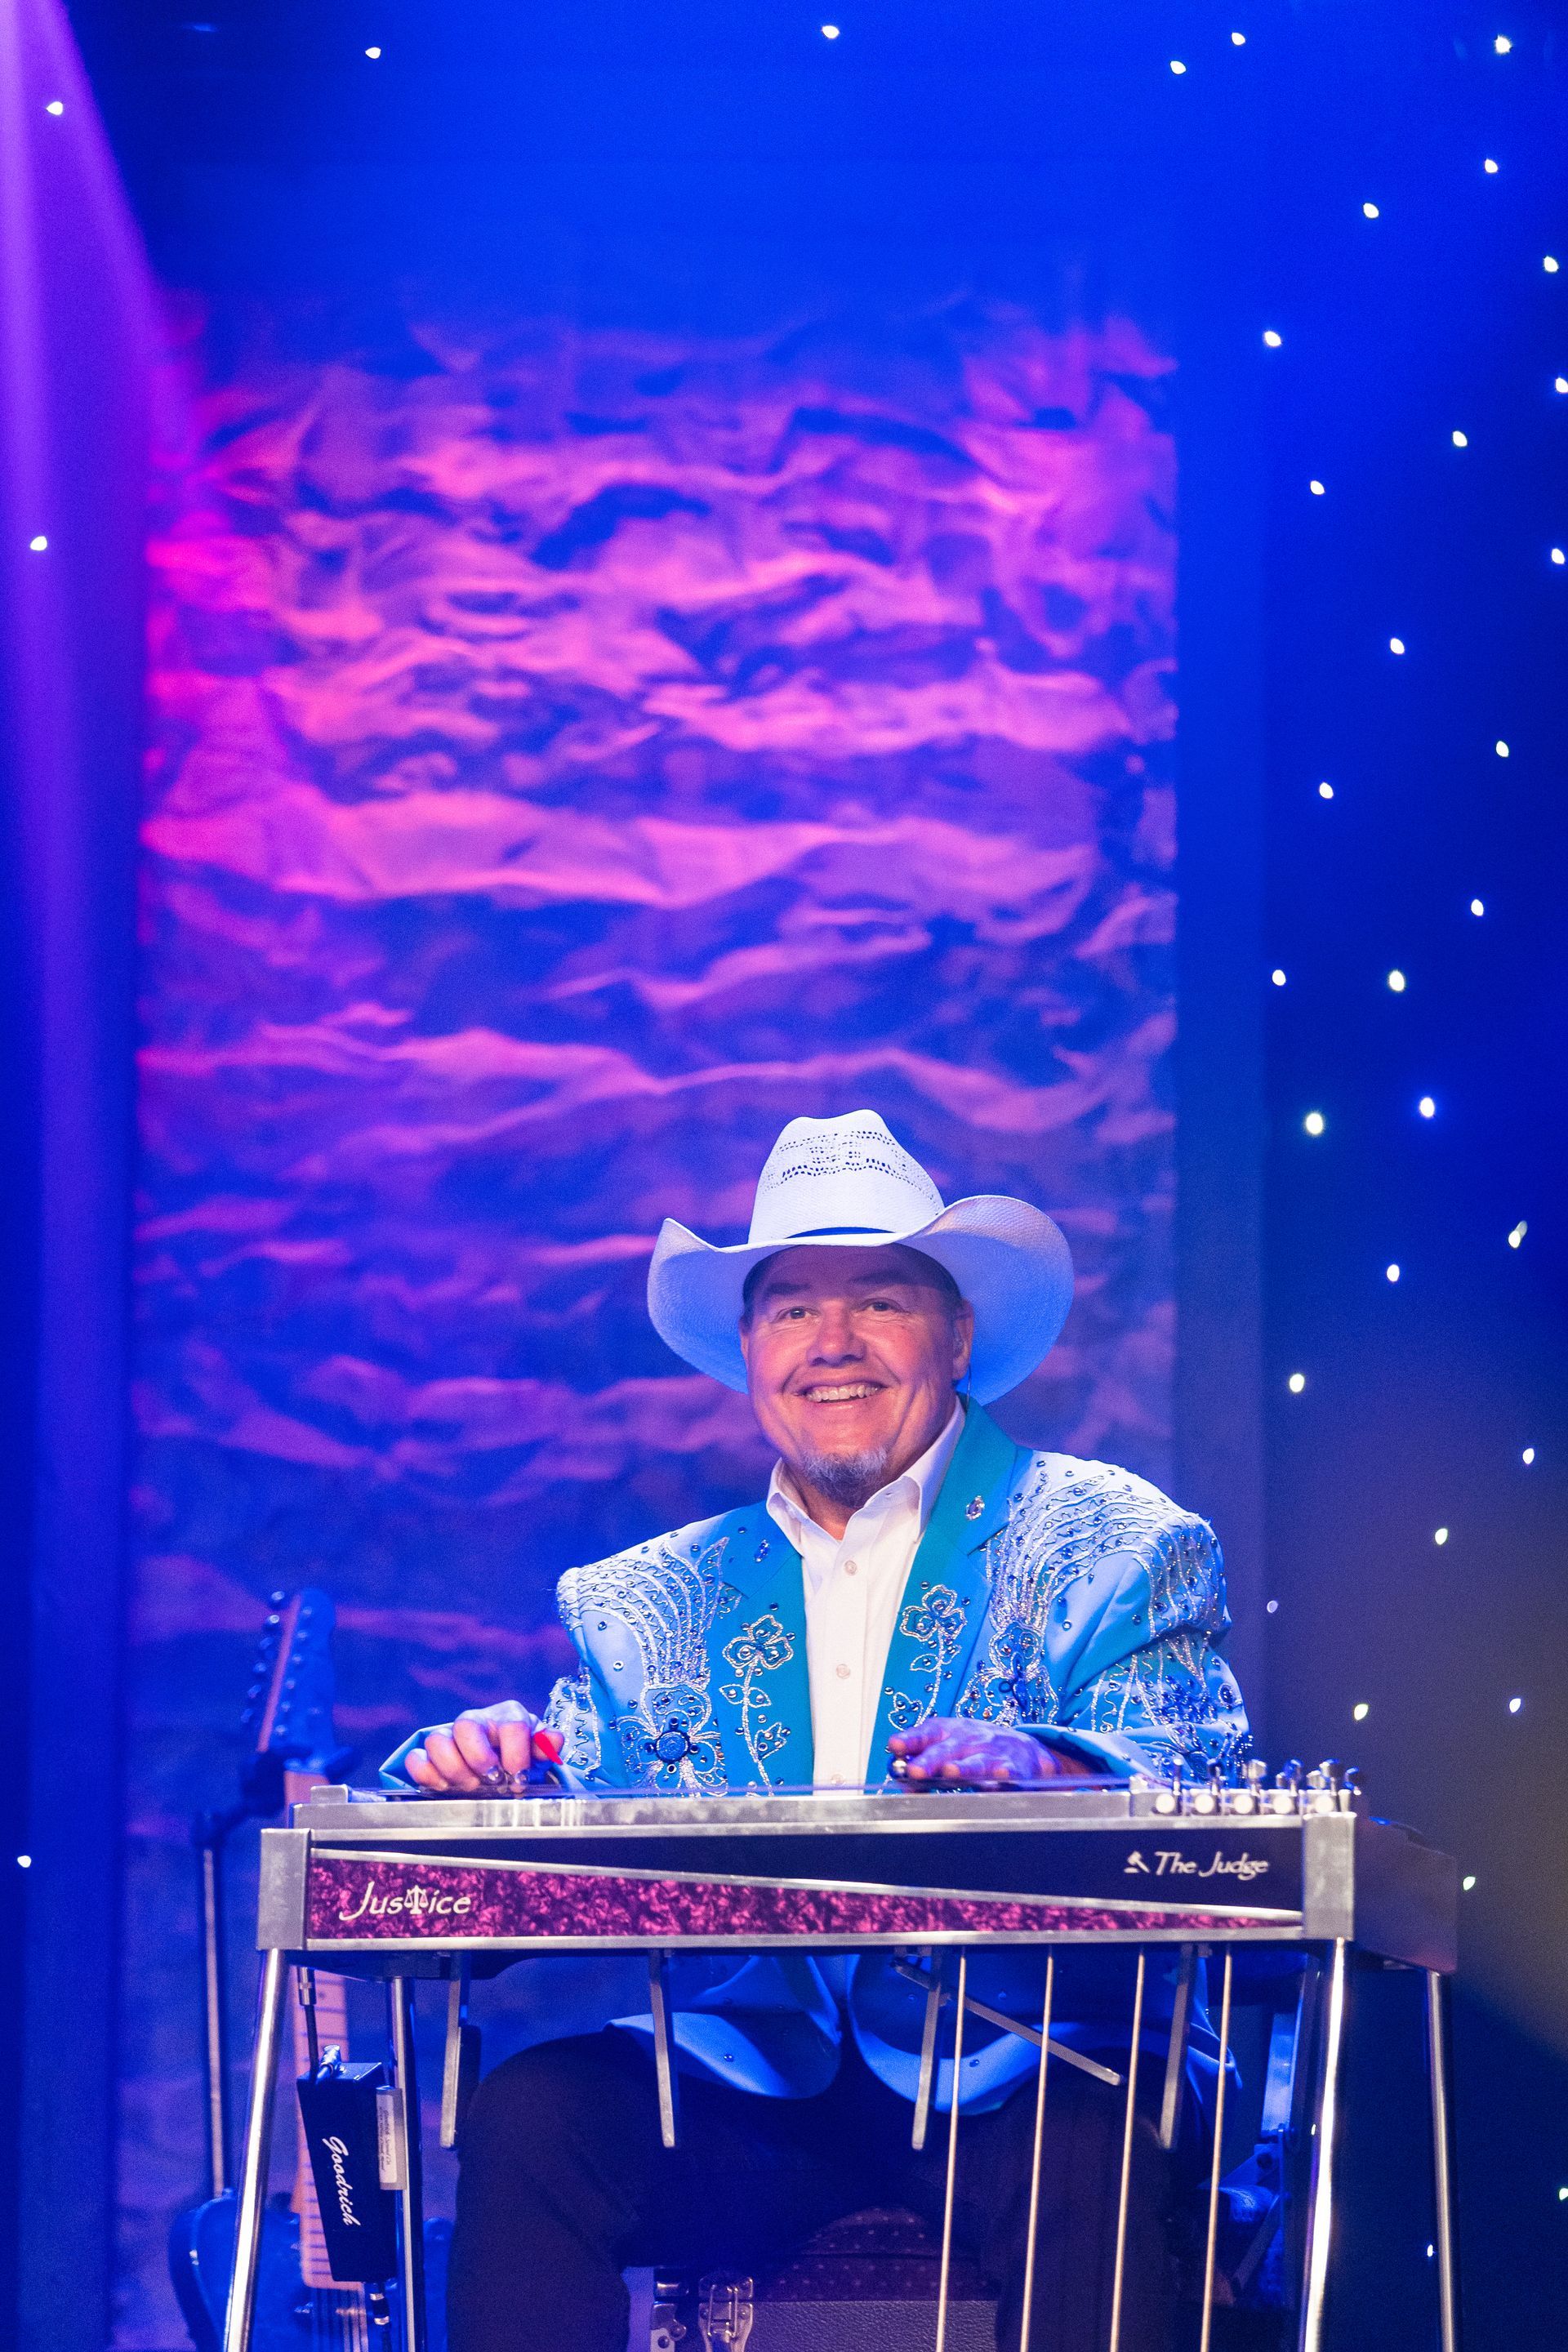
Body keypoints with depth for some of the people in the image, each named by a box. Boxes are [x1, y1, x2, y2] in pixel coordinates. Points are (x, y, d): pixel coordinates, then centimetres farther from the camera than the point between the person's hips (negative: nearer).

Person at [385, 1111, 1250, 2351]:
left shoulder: (1114, 1543, 6)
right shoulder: (649, 1601, 17)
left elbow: (1193, 1777, -10)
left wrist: (1041, 1770, -33)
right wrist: (470, 1770, -14)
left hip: (1009, 2089, -3)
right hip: (748, 2093, 4)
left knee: (1088, 2154, -36)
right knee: (530, 2114, -24)